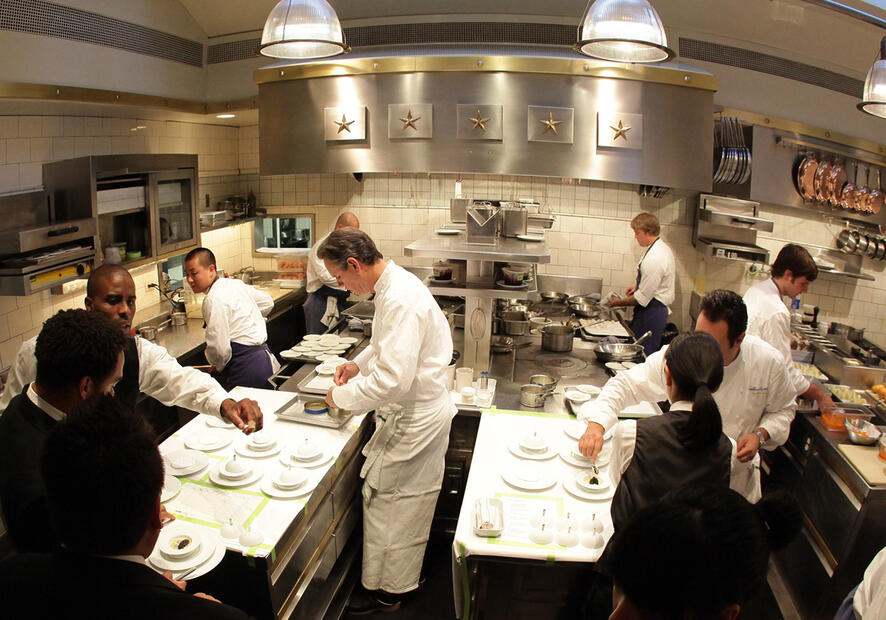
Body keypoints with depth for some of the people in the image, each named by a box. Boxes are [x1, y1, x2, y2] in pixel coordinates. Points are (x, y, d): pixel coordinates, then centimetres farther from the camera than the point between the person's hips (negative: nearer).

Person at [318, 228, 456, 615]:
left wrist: (342, 396, -19)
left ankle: (385, 590, 27)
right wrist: (359, 364, 9)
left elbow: (393, 379, -33)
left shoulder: (400, 300, -29)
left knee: (384, 500, 6)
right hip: (417, 412, 10)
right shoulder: (394, 284, 3)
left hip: (415, 419, -9)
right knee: (408, 502, 22)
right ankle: (398, 579, 40)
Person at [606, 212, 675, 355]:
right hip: (658, 310, 10)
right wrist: (638, 286, 16)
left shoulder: (654, 260, -25)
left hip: (652, 313, -10)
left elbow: (643, 298, -20)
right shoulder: (662, 248, 9)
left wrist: (620, 302, -7)